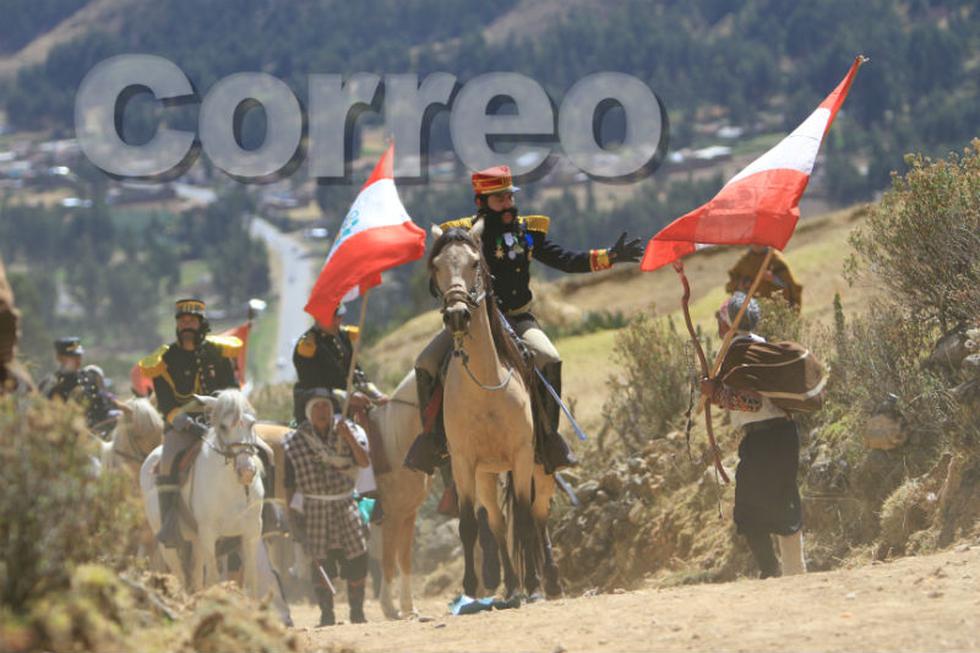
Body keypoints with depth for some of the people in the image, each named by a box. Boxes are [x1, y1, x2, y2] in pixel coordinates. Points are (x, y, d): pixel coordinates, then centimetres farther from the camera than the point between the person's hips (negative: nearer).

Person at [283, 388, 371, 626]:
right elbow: (289, 484, 4)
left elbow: (364, 461, -13)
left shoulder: (351, 431, 2)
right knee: (320, 562, -1)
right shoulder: (295, 443, 0)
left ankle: (357, 610, 14)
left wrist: (348, 436, -21)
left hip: (346, 506, 1)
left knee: (357, 561, -1)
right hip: (314, 508, -1)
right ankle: (326, 612, 11)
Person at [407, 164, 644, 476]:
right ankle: (433, 436, -3)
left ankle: (548, 435, -16)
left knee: (549, 360, -27)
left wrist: (609, 257, -2)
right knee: (426, 365, -19)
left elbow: (566, 260, 7)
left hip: (516, 319, 0)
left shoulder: (528, 232, 6)